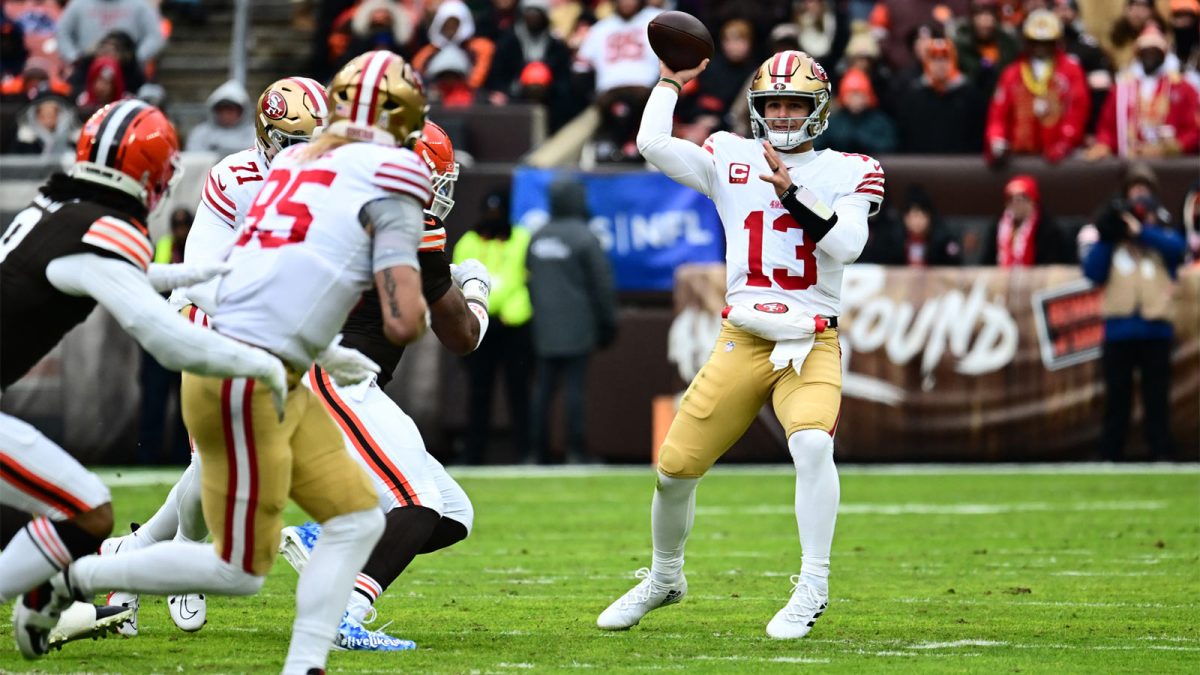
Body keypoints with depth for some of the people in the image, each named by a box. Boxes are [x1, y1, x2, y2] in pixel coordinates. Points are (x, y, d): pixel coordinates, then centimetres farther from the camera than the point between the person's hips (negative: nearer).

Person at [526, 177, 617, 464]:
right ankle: (576, 453, -8)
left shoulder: (538, 238, 10)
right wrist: (607, 324, 2)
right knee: (575, 389, -6)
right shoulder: (584, 238, -9)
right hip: (577, 330, -5)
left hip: (544, 330, 5)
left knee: (543, 389, 6)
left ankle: (537, 451, 5)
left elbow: (530, 280, 16)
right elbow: (602, 284, -7)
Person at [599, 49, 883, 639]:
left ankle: (812, 588, -19)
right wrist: (671, 82, 2)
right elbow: (652, 144, -5)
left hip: (811, 344, -2)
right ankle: (664, 579, 28)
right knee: (676, 465, 1)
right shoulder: (732, 160, 7)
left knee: (812, 442, -30)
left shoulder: (846, 172, 4)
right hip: (741, 341, 2)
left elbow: (847, 244, -12)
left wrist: (792, 194, -20)